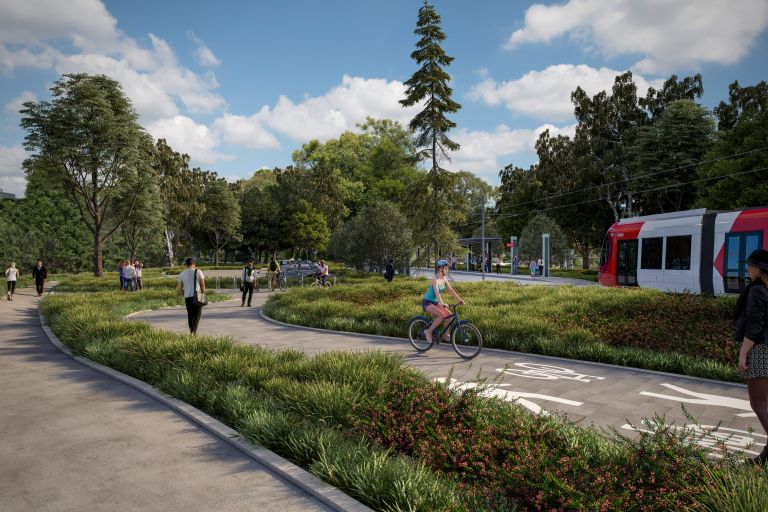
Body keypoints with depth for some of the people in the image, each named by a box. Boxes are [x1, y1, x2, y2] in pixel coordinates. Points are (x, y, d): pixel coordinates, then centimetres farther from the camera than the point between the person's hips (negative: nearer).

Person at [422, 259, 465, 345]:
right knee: (442, 315, -25)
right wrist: (442, 304, -49)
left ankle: (445, 335, 9)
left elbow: (451, 290, 6)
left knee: (448, 314, -5)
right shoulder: (435, 279, -23)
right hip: (427, 302, -8)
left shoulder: (444, 279, 2)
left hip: (434, 302, 8)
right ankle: (428, 331, -9)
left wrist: (460, 299, -2)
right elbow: (437, 292, -36)